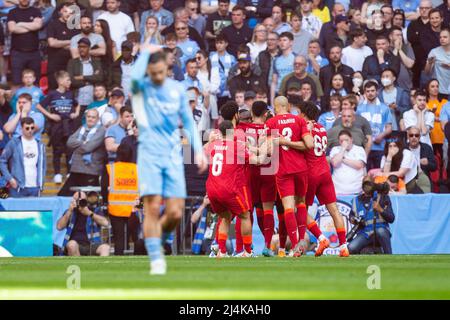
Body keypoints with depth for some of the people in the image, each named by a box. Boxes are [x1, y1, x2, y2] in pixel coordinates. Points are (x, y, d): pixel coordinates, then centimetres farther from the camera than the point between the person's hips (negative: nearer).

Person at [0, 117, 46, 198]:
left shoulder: (40, 145, 11)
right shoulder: (14, 143, 0)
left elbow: (42, 166, 15)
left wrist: (41, 184, 5)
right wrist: (9, 178, -7)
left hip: (35, 188, 3)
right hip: (18, 187, -3)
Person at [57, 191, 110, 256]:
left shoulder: (95, 210, 9)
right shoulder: (70, 212, 10)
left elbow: (105, 223, -8)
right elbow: (59, 227, -3)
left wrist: (89, 213, -15)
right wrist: (69, 211, -8)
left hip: (92, 246, 0)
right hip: (75, 246, 0)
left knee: (105, 247, -30)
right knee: (72, 244, -35)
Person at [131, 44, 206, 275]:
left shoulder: (176, 89, 9)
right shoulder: (141, 88, -1)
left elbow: (188, 121, 16)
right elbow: (135, 76, -27)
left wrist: (198, 150, 9)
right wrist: (145, 52, -13)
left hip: (172, 156, 3)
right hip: (149, 154, -3)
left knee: (175, 213, -5)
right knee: (152, 208, -12)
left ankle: (157, 237, 24)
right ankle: (156, 260, -6)